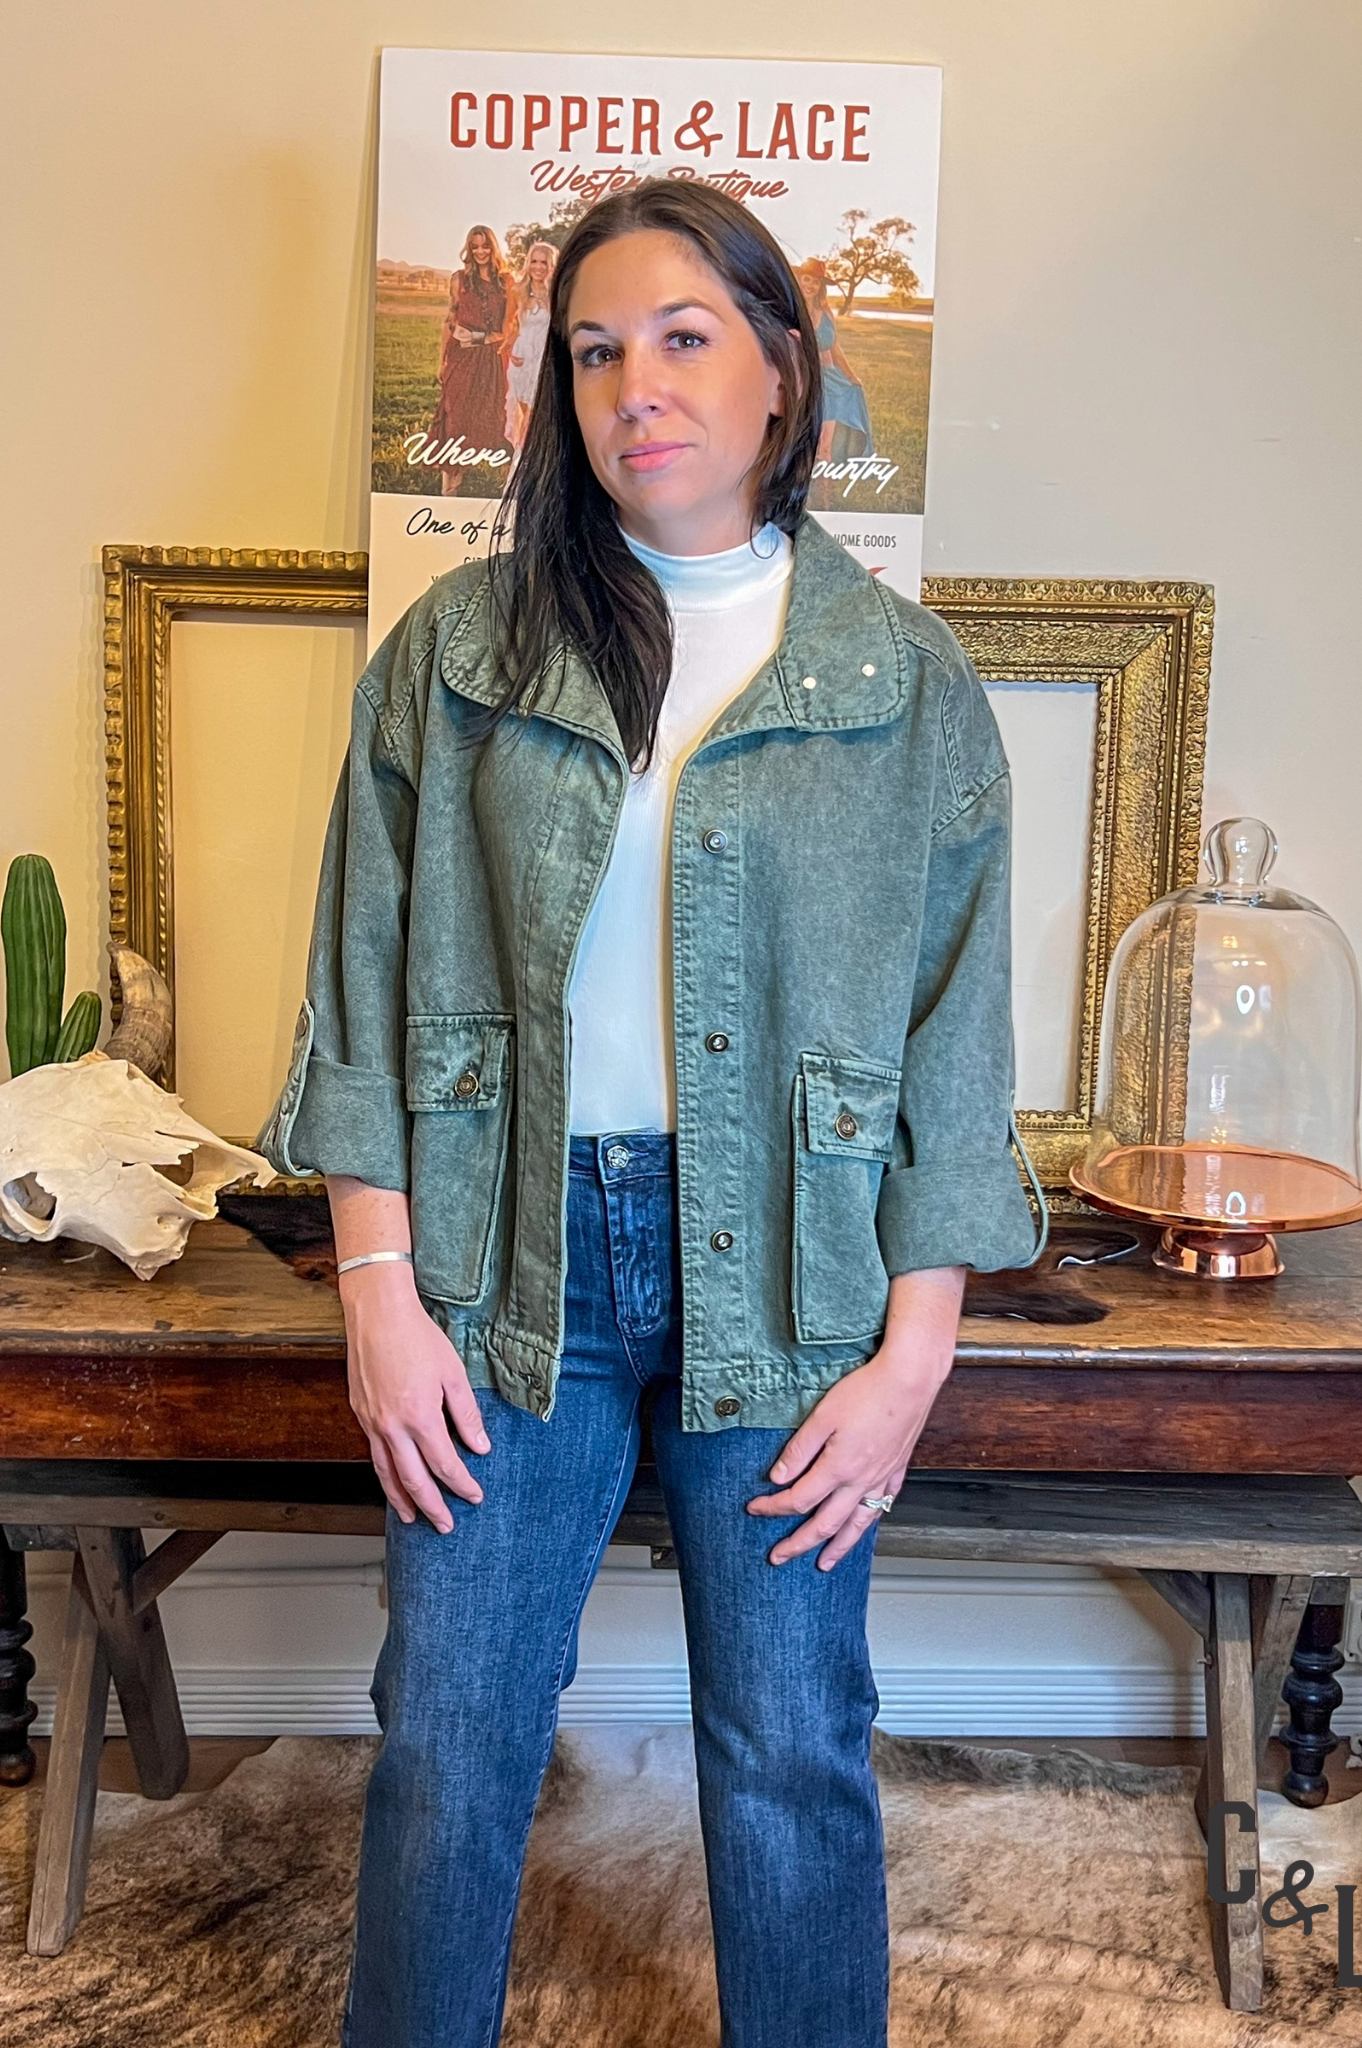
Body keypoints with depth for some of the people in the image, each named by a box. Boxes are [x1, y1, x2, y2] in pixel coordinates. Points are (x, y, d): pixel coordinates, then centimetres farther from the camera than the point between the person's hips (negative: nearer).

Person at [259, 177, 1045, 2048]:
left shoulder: (905, 678, 2)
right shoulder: (461, 647, 3)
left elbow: (953, 1034, 1)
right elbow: (366, 982, 1)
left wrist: (915, 1347, -3)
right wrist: (381, 1293, -5)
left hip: (784, 1264, 0)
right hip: (512, 1255, 1)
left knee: (793, 1755, 12)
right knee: (447, 1746, 10)